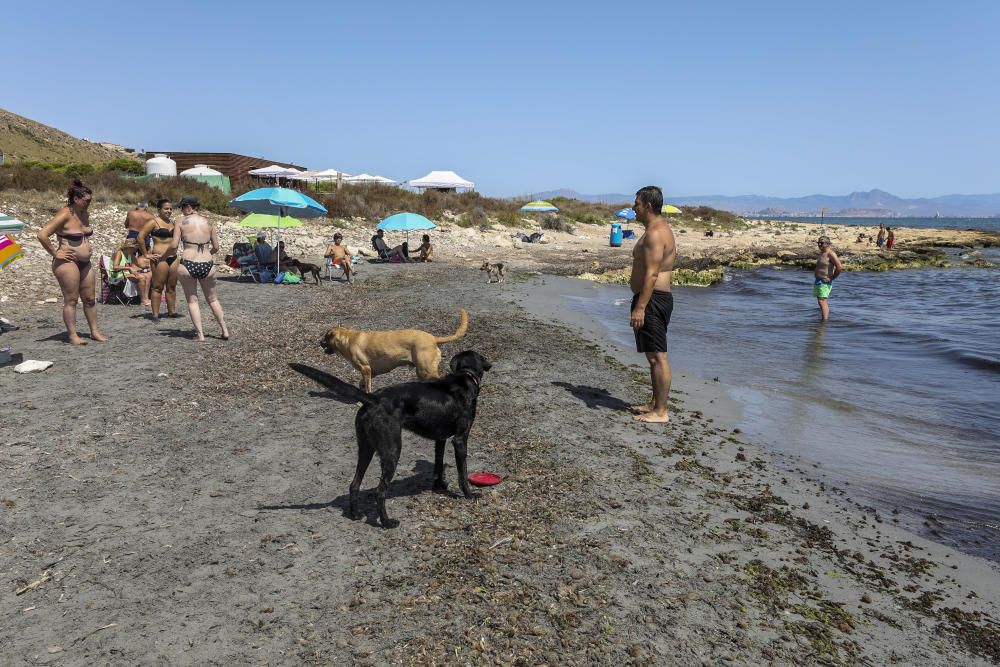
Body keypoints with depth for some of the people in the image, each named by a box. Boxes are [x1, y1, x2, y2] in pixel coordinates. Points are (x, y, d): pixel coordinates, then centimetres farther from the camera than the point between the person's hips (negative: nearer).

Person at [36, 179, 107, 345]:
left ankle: (94, 332, 17)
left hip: (85, 262, 8)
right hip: (67, 263, -8)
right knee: (71, 300, -3)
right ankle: (72, 335, 2)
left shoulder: (84, 214, 10)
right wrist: (55, 253, -16)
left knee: (90, 298, 10)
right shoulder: (65, 215, -15)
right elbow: (42, 234, -22)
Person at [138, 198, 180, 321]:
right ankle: (155, 314, -1)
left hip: (173, 257, 7)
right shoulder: (154, 222, -5)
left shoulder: (172, 223, 15)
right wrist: (146, 254, -11)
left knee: (172, 286, 11)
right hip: (160, 258, -7)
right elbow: (140, 237, -11)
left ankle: (172, 311, 20)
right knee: (158, 287, -4)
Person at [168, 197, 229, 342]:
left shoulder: (181, 222, -1)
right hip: (207, 265, 3)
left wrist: (172, 253, 16)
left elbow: (174, 246, -6)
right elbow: (216, 247, 8)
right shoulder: (208, 222, 7)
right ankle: (225, 331, 20)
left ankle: (200, 334, 6)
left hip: (188, 264, -3)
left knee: (192, 300, 12)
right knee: (213, 299, 20)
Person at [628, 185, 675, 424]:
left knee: (657, 356, -7)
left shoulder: (655, 233, -16)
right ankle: (655, 404, 25)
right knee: (654, 355, 16)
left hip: (652, 299, -11)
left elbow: (652, 273, -23)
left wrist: (640, 307, -26)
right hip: (657, 298, 11)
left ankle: (660, 412, -3)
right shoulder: (661, 229, 18)